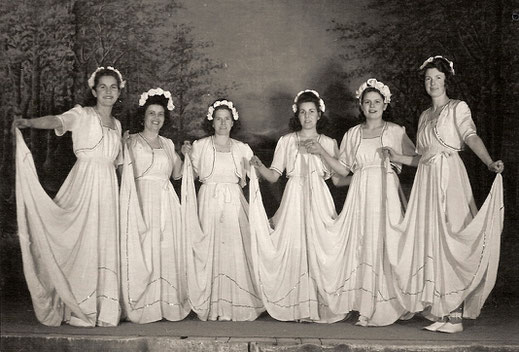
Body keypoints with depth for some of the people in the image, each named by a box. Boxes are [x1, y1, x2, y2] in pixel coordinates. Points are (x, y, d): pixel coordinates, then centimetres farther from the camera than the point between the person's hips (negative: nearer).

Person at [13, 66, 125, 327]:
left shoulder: (116, 124, 18)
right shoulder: (82, 115, 1)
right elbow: (57, 121, -21)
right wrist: (28, 122, -37)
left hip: (108, 188, 5)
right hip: (83, 185, -5)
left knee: (105, 246, 3)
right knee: (81, 245, -7)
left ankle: (104, 310, 10)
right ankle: (78, 311, 3)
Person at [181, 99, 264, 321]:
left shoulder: (242, 149, 10)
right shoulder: (200, 146, 5)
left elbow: (243, 182, 14)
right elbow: (192, 176, 5)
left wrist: (250, 169, -3)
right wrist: (187, 157, -7)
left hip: (234, 205, 2)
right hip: (209, 204, -1)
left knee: (234, 251, -3)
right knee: (209, 252, -4)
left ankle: (235, 305, 6)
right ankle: (211, 306, 6)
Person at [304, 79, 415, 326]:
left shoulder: (395, 131, 8)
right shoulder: (352, 134, 13)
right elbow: (343, 169, 11)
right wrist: (321, 152, 2)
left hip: (387, 194, -2)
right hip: (361, 194, 2)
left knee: (385, 245, -6)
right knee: (362, 246, -3)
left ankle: (384, 308, 1)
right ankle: (366, 308, 2)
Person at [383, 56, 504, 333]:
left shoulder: (458, 108, 4)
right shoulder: (424, 116, 21)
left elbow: (471, 136, -14)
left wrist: (489, 163, -29)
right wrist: (398, 158, 7)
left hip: (449, 178, -6)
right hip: (426, 180, 6)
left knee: (449, 240, -9)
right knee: (428, 240, 2)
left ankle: (454, 314, -6)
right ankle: (436, 308, 7)